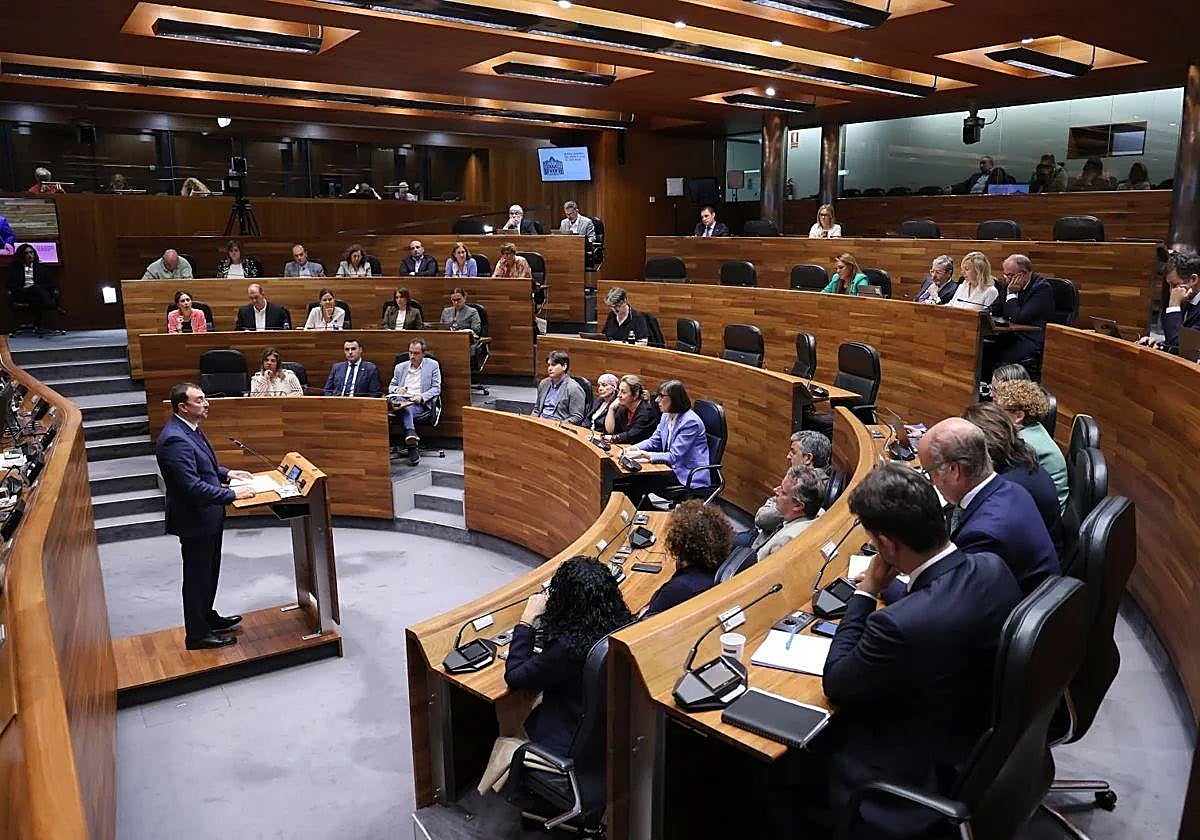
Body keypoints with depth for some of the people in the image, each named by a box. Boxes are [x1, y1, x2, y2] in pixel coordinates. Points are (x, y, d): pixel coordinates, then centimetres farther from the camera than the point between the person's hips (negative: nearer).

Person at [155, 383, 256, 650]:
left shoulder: (189, 429, 5)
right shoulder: (175, 440, -27)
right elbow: (192, 486, -31)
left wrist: (227, 473, 8)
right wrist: (231, 494, -26)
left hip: (207, 516, 10)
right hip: (194, 520, -10)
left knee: (209, 572, 24)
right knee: (197, 576, 6)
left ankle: (207, 617, 42)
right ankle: (197, 635, 22)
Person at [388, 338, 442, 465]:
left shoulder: (432, 365, 11)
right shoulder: (400, 367, 22)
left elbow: (436, 388, 5)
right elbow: (391, 386, 25)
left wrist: (421, 397, -12)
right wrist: (396, 389, -1)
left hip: (420, 404, -2)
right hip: (402, 401, 2)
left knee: (408, 408, -36)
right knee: (403, 403, -36)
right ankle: (411, 435, -59)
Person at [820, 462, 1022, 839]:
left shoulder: (900, 625, -38)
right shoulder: (992, 567, -14)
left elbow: (835, 686, -18)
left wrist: (866, 593, -14)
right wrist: (889, 590, 0)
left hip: (939, 771, -8)